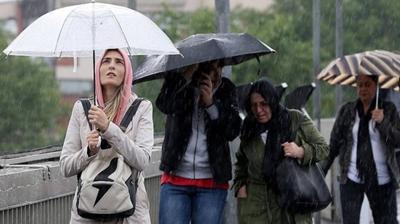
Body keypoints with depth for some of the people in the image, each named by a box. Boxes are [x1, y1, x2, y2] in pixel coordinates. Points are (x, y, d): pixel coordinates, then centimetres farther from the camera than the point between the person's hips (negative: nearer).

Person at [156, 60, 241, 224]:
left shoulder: (226, 89, 8)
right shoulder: (177, 83, 2)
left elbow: (233, 131, -3)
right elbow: (164, 105, -20)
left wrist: (211, 103, -16)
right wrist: (187, 74, -27)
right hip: (175, 180, -1)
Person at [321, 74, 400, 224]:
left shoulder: (388, 109, 2)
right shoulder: (347, 110, 5)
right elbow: (334, 144, 7)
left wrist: (382, 122, -18)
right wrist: (321, 173, 4)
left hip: (381, 179, 0)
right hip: (351, 178, 1)